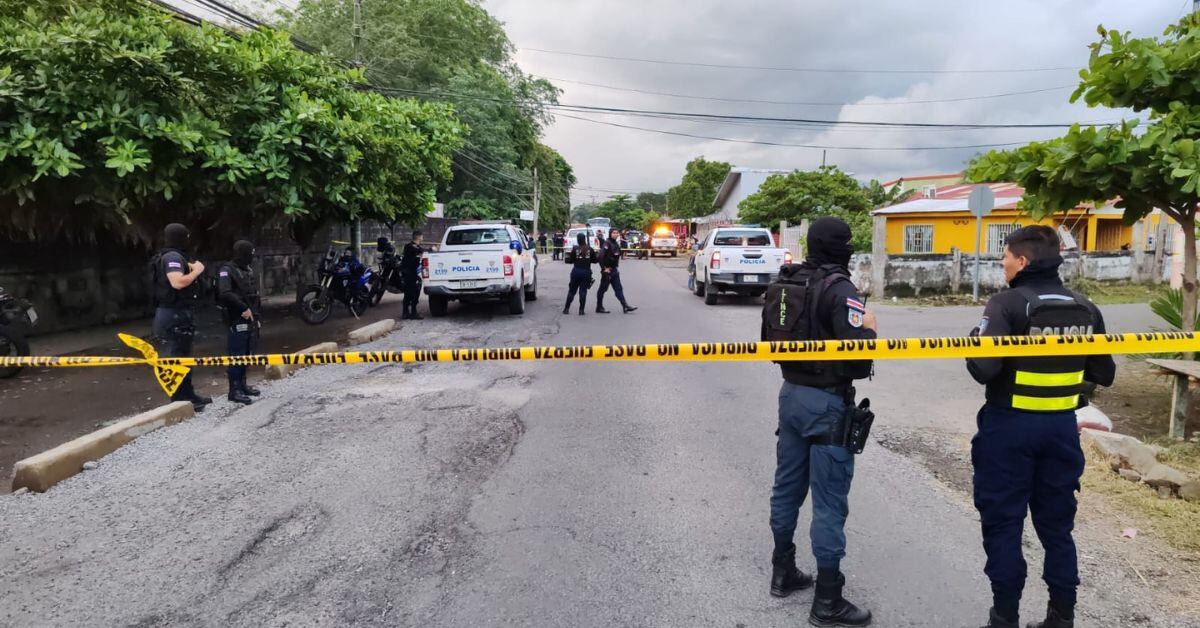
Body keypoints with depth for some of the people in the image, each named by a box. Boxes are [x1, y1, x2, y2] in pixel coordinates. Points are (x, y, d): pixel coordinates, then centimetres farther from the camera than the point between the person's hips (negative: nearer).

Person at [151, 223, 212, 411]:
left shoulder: (175, 256, 17)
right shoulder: (172, 256, -15)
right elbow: (178, 282, -29)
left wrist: (193, 267, 3)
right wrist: (196, 272, -16)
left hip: (178, 313, 11)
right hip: (176, 314, -11)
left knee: (183, 354, 17)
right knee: (178, 356, -7)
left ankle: (188, 395, 27)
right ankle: (180, 400, -3)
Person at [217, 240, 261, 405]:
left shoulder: (249, 270, 17)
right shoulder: (227, 270, -10)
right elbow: (225, 294, -23)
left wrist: (257, 316, 18)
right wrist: (244, 308, -22)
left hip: (250, 319, 8)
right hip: (237, 320, -8)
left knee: (246, 353, 13)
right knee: (237, 355, -7)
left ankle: (242, 384, 23)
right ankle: (234, 390, -3)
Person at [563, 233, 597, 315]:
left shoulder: (574, 249, -8)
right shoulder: (590, 249, -3)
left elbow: (570, 260, -4)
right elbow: (594, 260, 2)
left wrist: (568, 255, 14)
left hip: (576, 271, 0)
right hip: (586, 272, 0)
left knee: (572, 291, 11)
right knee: (583, 291, 4)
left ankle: (566, 309, 14)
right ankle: (581, 310, 2)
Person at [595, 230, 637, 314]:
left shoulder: (616, 244, 11)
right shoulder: (607, 243, -14)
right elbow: (601, 256, -21)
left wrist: (616, 267, 14)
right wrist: (604, 268, -19)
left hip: (614, 270, 8)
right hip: (607, 270, -8)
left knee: (618, 289, 3)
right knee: (603, 289, 3)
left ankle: (625, 306, 0)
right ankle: (599, 308, 12)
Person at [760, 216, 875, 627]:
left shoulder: (784, 283, 6)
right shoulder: (839, 289, -17)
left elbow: (770, 340, 13)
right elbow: (858, 356, -21)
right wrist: (868, 328, -3)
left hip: (791, 393, 8)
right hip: (827, 402, -8)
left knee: (787, 487, 18)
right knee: (829, 502, 0)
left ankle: (783, 573, 32)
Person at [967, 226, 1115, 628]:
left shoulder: (1008, 304, -15)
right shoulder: (1086, 310, 4)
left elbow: (984, 369, -24)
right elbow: (1104, 375, 10)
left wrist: (974, 340, -4)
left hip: (1010, 426, -5)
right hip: (1062, 427, 6)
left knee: (1003, 524, 6)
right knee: (1057, 525, 16)